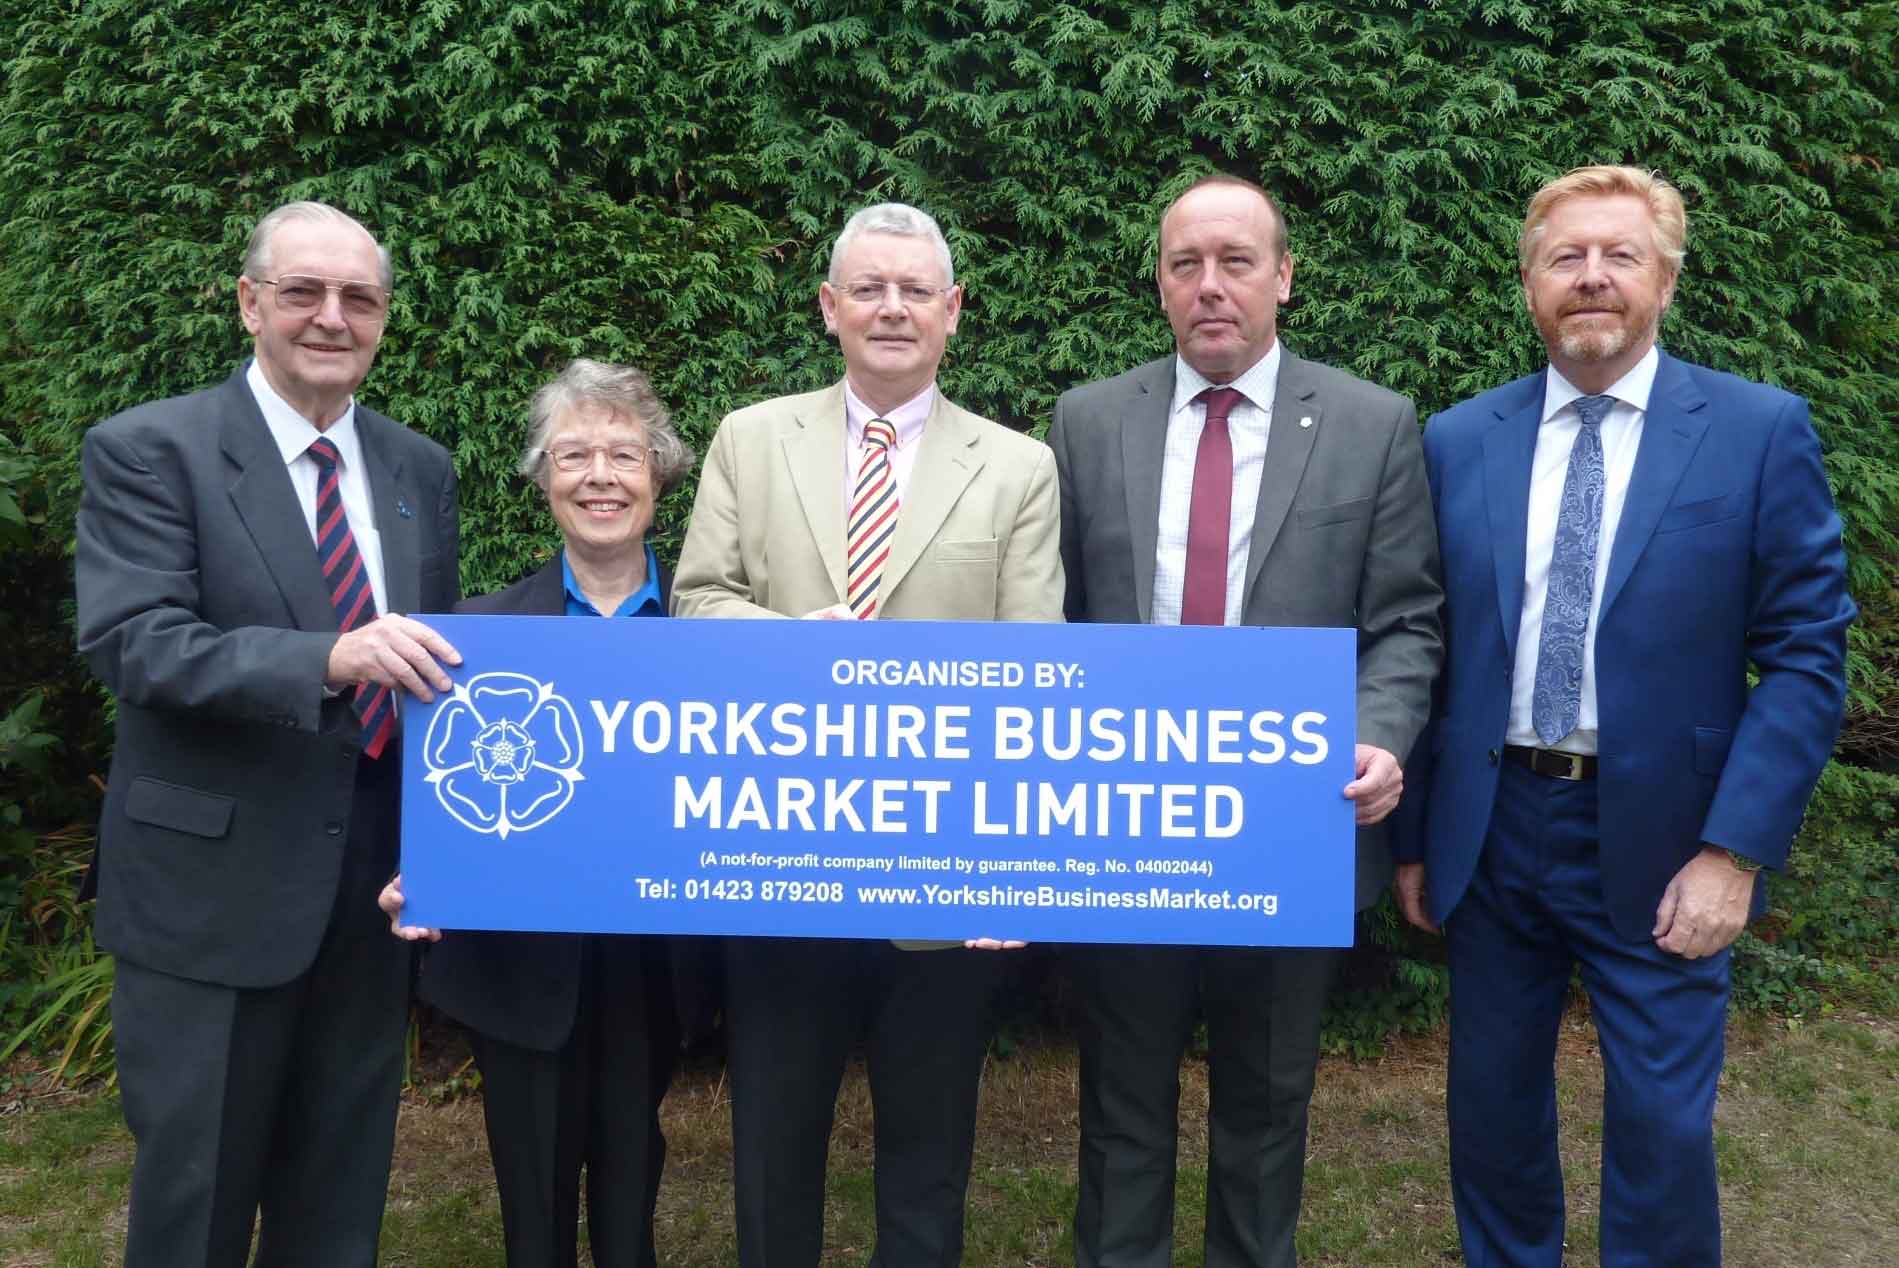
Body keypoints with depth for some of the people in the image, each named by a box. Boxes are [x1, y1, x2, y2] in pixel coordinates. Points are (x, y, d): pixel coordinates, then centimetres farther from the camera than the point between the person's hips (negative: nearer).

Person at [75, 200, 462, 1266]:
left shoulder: (422, 471, 9)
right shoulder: (148, 450, -7)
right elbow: (130, 641, -18)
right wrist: (328, 657, -33)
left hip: (377, 882, 5)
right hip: (213, 885, -4)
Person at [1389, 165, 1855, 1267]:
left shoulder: (1761, 430, -3)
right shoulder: (1457, 442, 3)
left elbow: (1808, 655, -5)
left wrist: (1736, 848, -13)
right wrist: (1414, 837, 5)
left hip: (1659, 842, -2)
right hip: (1492, 831, 3)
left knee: (1663, 1126, 7)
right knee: (1492, 1106, 15)